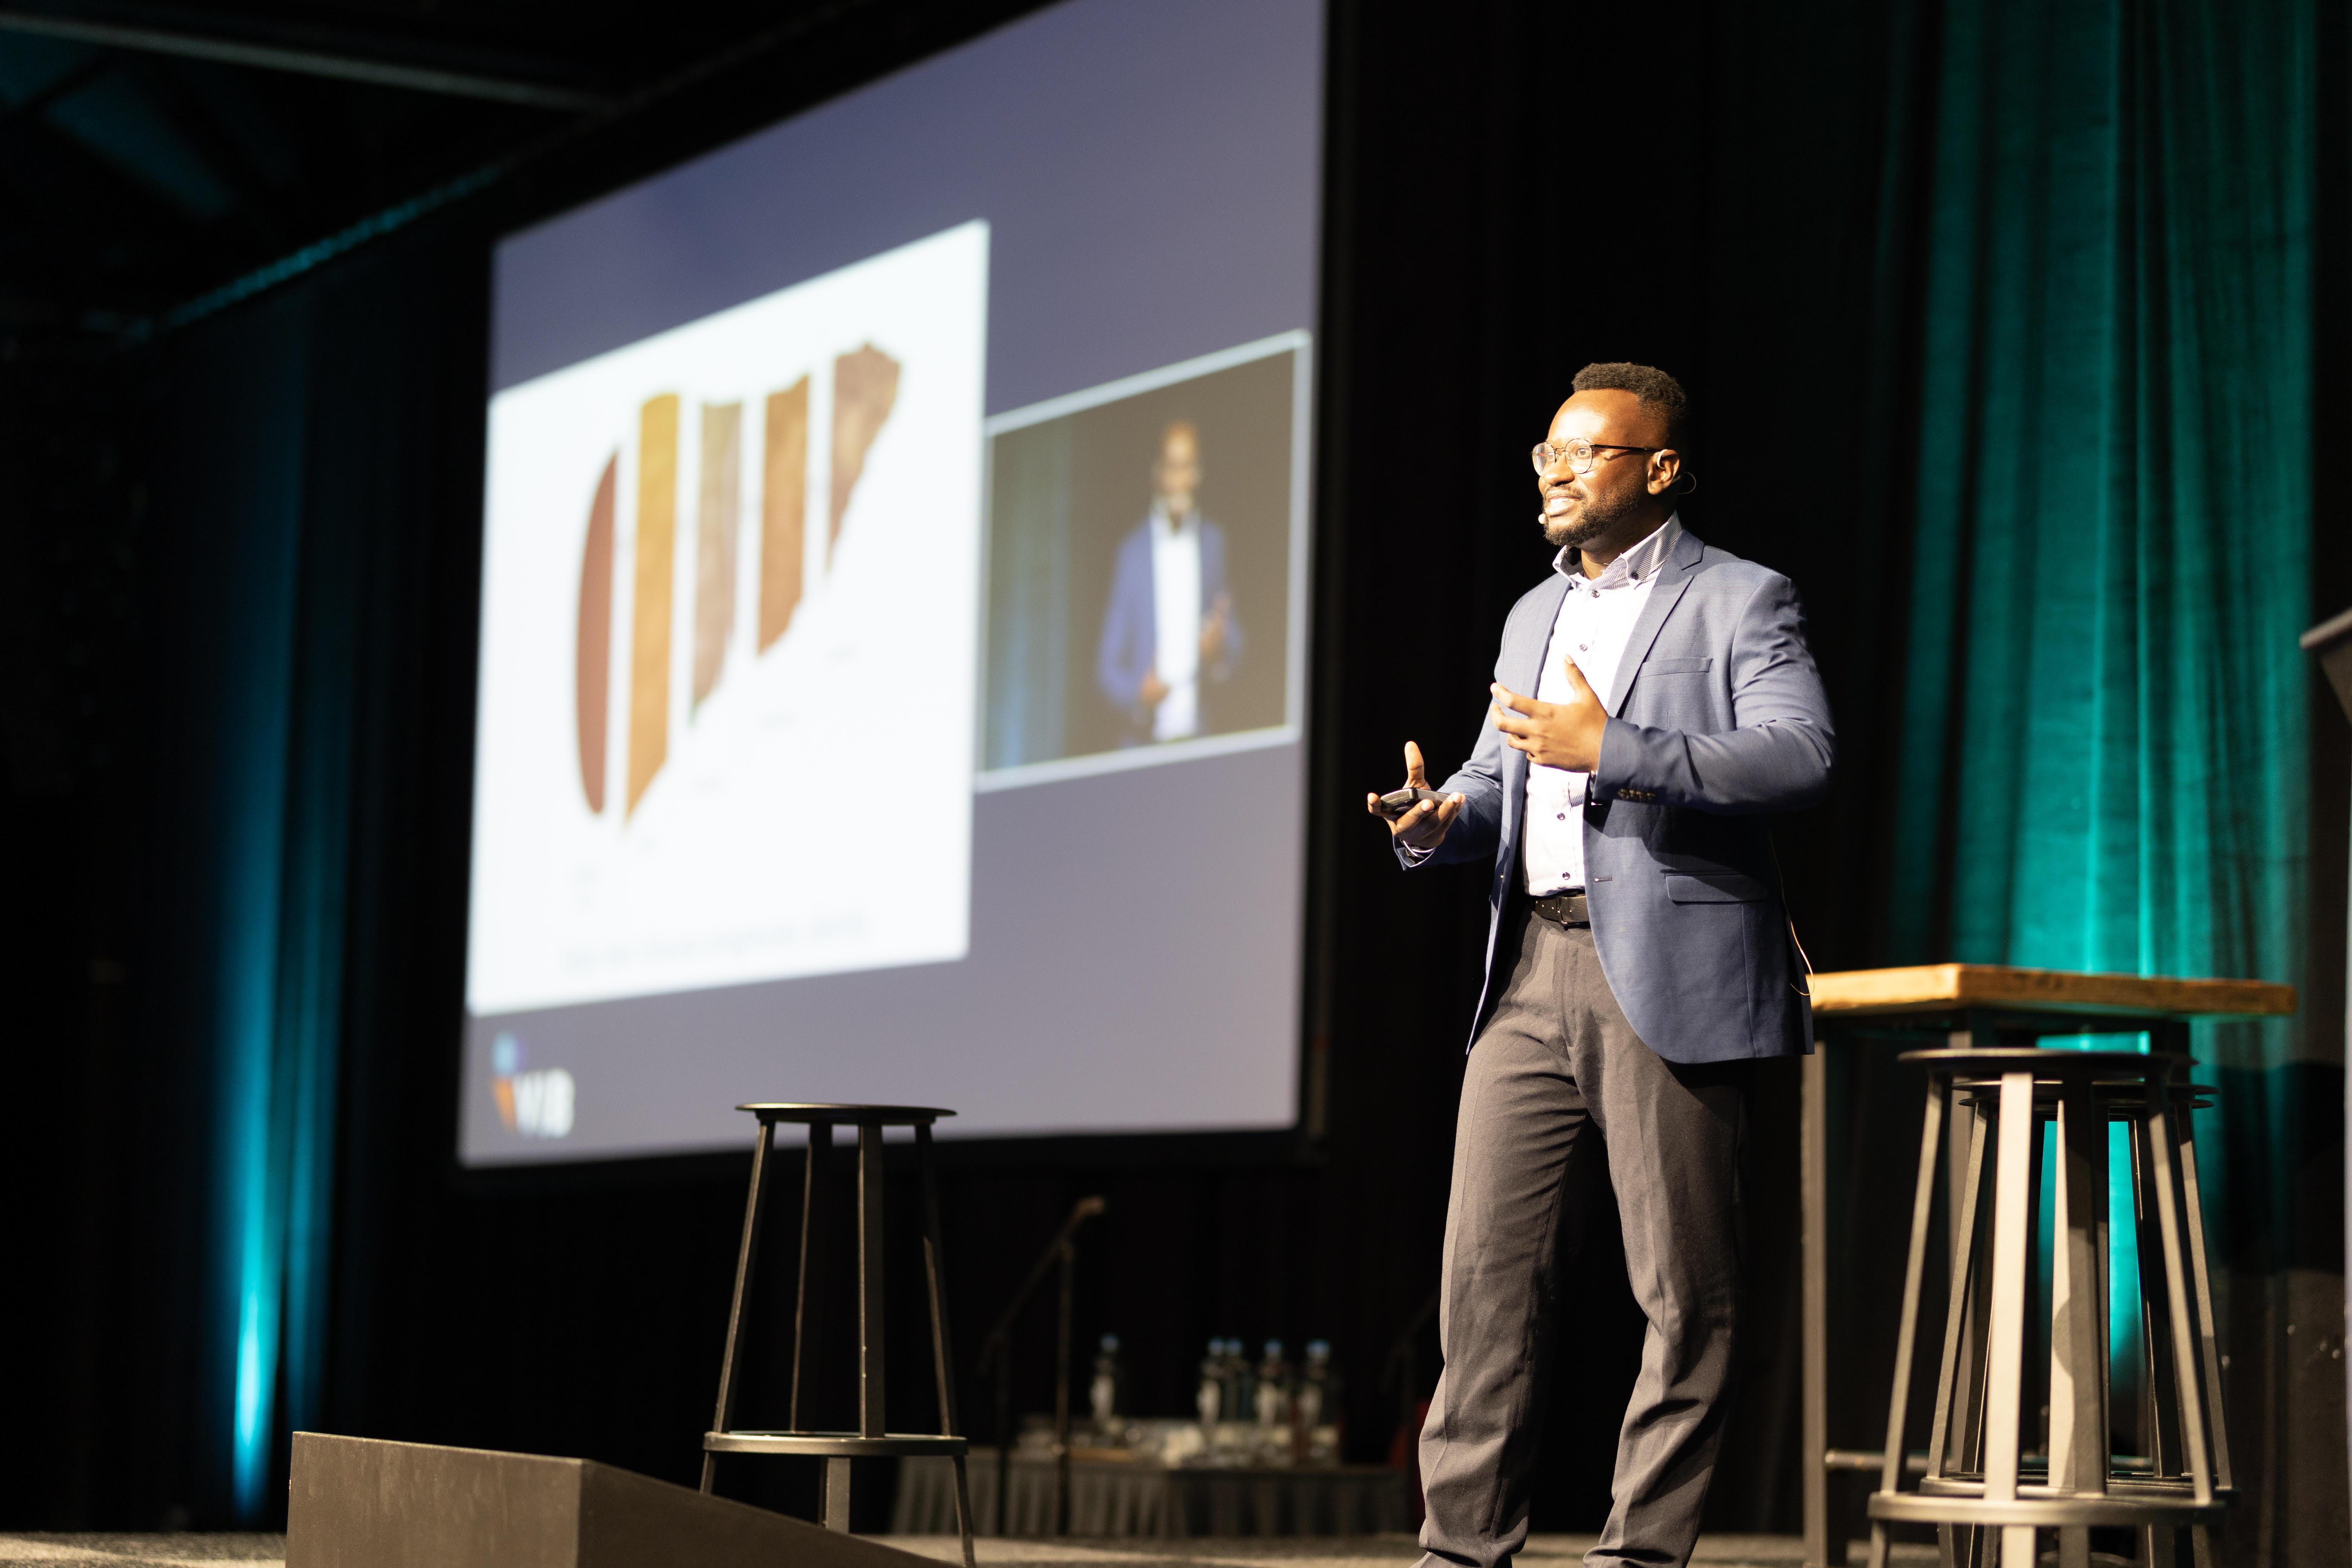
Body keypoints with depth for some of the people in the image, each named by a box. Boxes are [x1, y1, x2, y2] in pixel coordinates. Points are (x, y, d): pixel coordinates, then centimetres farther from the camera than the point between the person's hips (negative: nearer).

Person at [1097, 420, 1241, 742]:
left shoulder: (1214, 542, 6)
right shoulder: (1133, 551, -3)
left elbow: (1233, 640, 11)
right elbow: (1108, 663, -1)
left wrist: (1219, 650, -11)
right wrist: (1138, 692, -20)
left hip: (1198, 736, 2)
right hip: (1144, 739, -2)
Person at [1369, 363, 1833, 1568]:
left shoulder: (1739, 601, 1)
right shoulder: (1535, 615, 23)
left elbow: (1800, 757, -14)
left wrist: (1611, 750, -21)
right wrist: (1442, 820, 0)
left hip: (1671, 980, -6)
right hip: (1531, 975, 6)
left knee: (1684, 1290, -2)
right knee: (1486, 1264, 2)